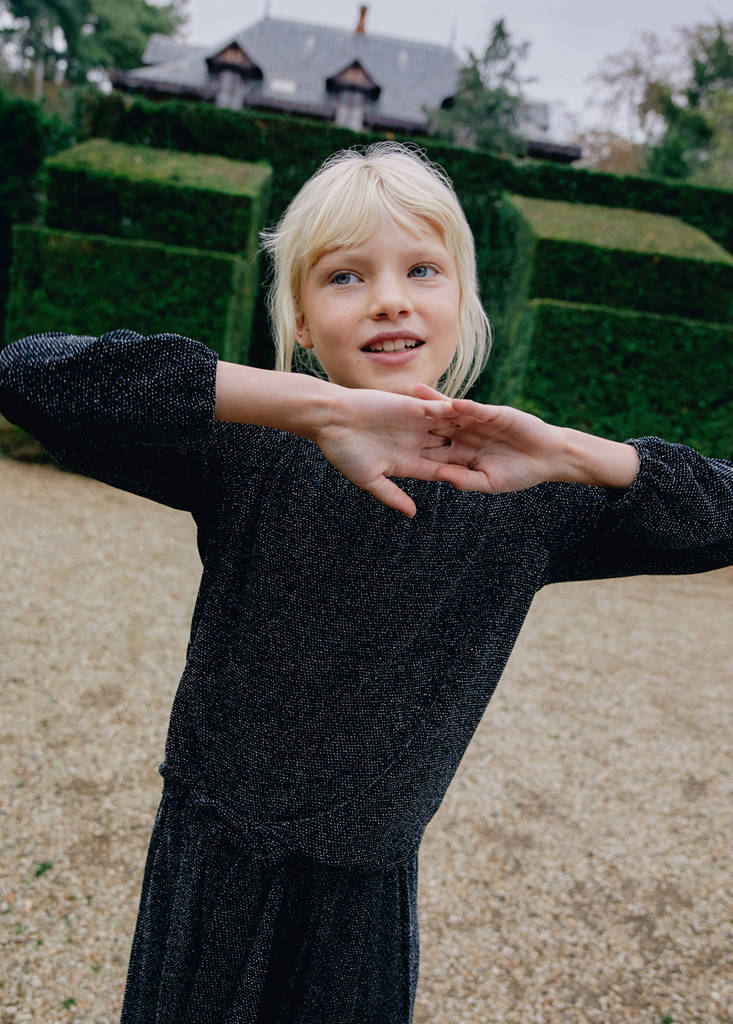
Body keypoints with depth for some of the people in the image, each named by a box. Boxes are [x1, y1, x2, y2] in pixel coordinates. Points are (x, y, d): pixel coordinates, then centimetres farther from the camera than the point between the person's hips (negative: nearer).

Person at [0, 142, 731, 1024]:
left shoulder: (517, 504, -8)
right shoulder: (251, 459, -16)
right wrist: (317, 406, -35)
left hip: (370, 892, 2)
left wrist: (563, 453, -22)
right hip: (214, 871, -1)